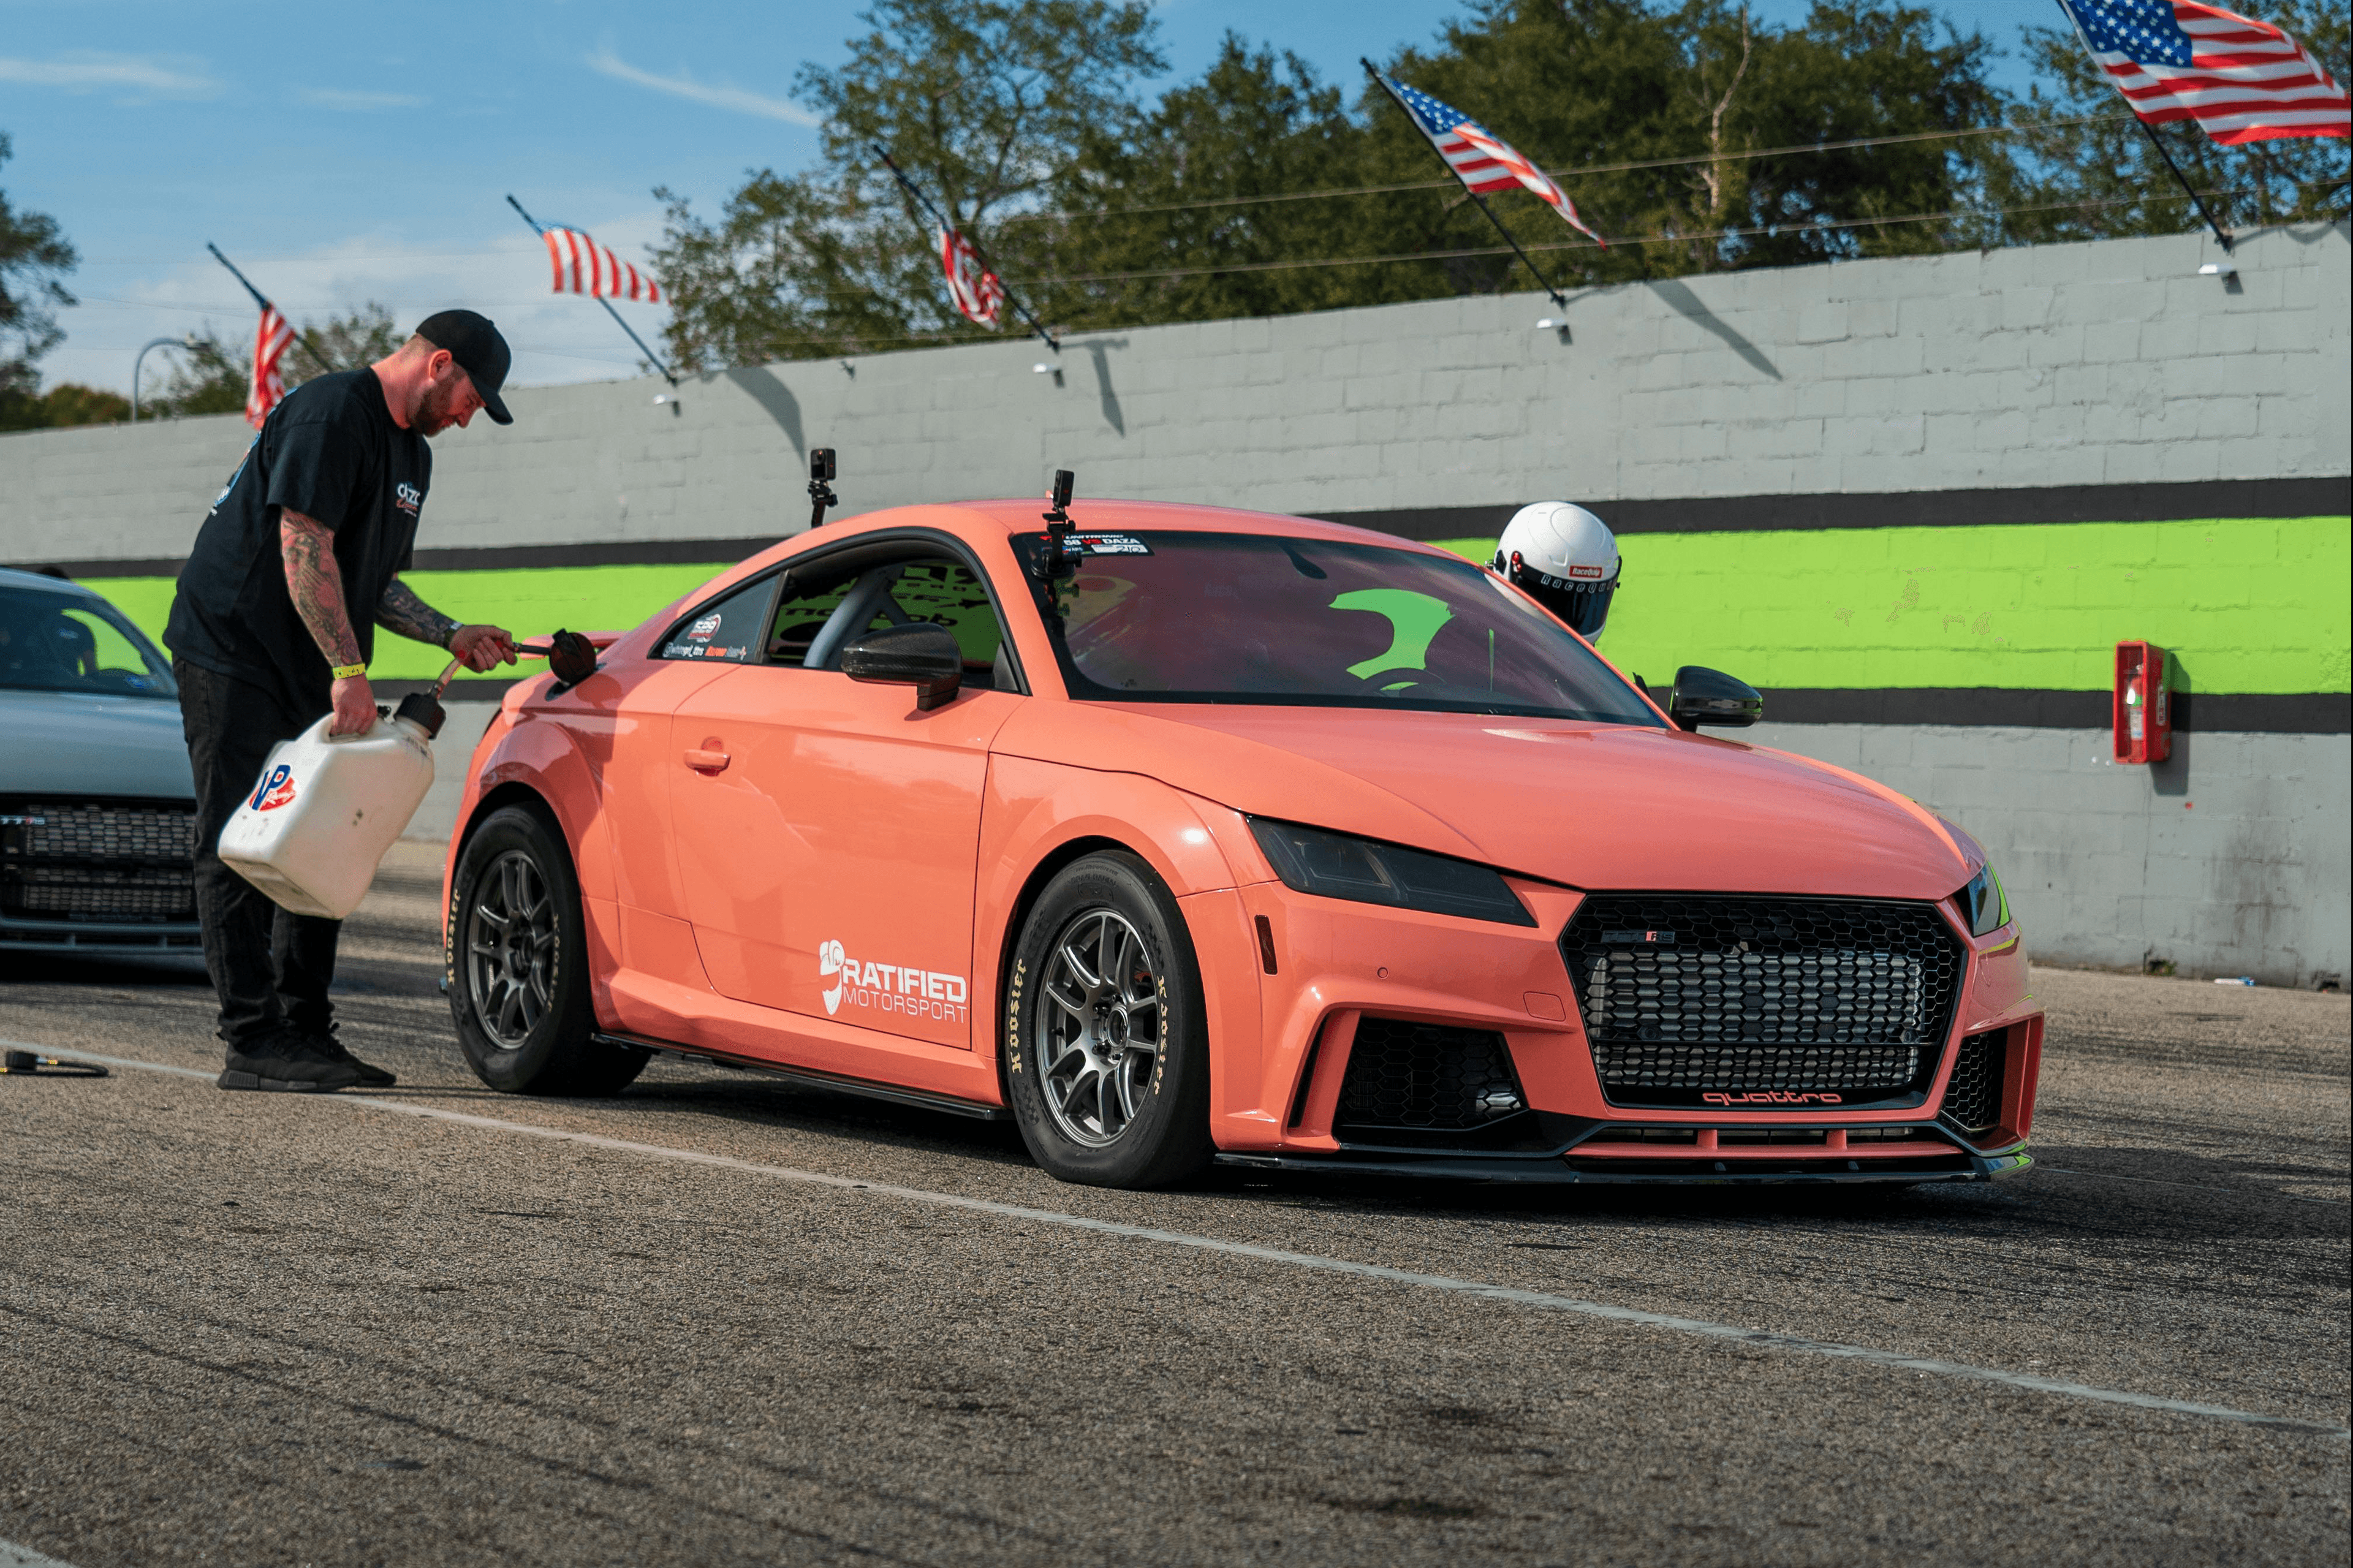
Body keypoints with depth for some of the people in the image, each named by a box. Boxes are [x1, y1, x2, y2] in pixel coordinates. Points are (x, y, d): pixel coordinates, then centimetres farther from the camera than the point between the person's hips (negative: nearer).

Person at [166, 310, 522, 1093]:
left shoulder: (411, 455, 17)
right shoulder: (331, 412, -15)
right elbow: (305, 550, -22)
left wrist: (452, 636, 8)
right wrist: (349, 670, -24)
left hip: (309, 675, 10)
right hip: (232, 650, -10)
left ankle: (305, 1030, 12)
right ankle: (253, 1041, -11)